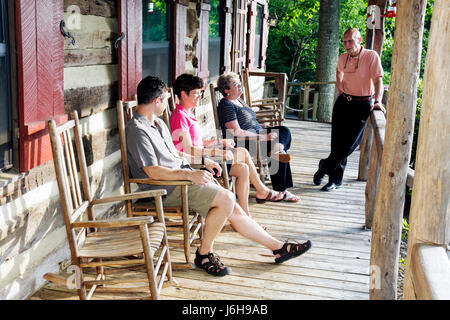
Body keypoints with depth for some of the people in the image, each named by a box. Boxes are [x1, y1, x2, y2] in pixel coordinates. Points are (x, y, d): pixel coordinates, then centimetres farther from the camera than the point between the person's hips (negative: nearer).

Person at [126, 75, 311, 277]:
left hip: (183, 177, 9)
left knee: (232, 210, 1)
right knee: (227, 199, -21)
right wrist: (190, 174, -26)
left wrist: (203, 161, 20)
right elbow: (152, 171, -22)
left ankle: (278, 247, 10)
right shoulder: (137, 130, -15)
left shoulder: (158, 123, 17)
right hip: (168, 189, -9)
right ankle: (204, 253, -6)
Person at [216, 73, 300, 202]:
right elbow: (237, 132, -21)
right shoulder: (226, 105, -12)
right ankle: (281, 191, -14)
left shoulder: (239, 100, 19)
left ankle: (276, 150, -35)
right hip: (243, 144, -9)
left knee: (284, 130, -7)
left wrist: (265, 129, 7)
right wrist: (263, 137, -22)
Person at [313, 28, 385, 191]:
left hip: (362, 104, -4)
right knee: (337, 141, 2)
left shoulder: (371, 56, -9)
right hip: (343, 102, 5)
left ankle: (325, 166, 13)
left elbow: (378, 80, -16)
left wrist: (377, 101, -30)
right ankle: (336, 179, 16)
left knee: (349, 144, -8)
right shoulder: (343, 58, 7)